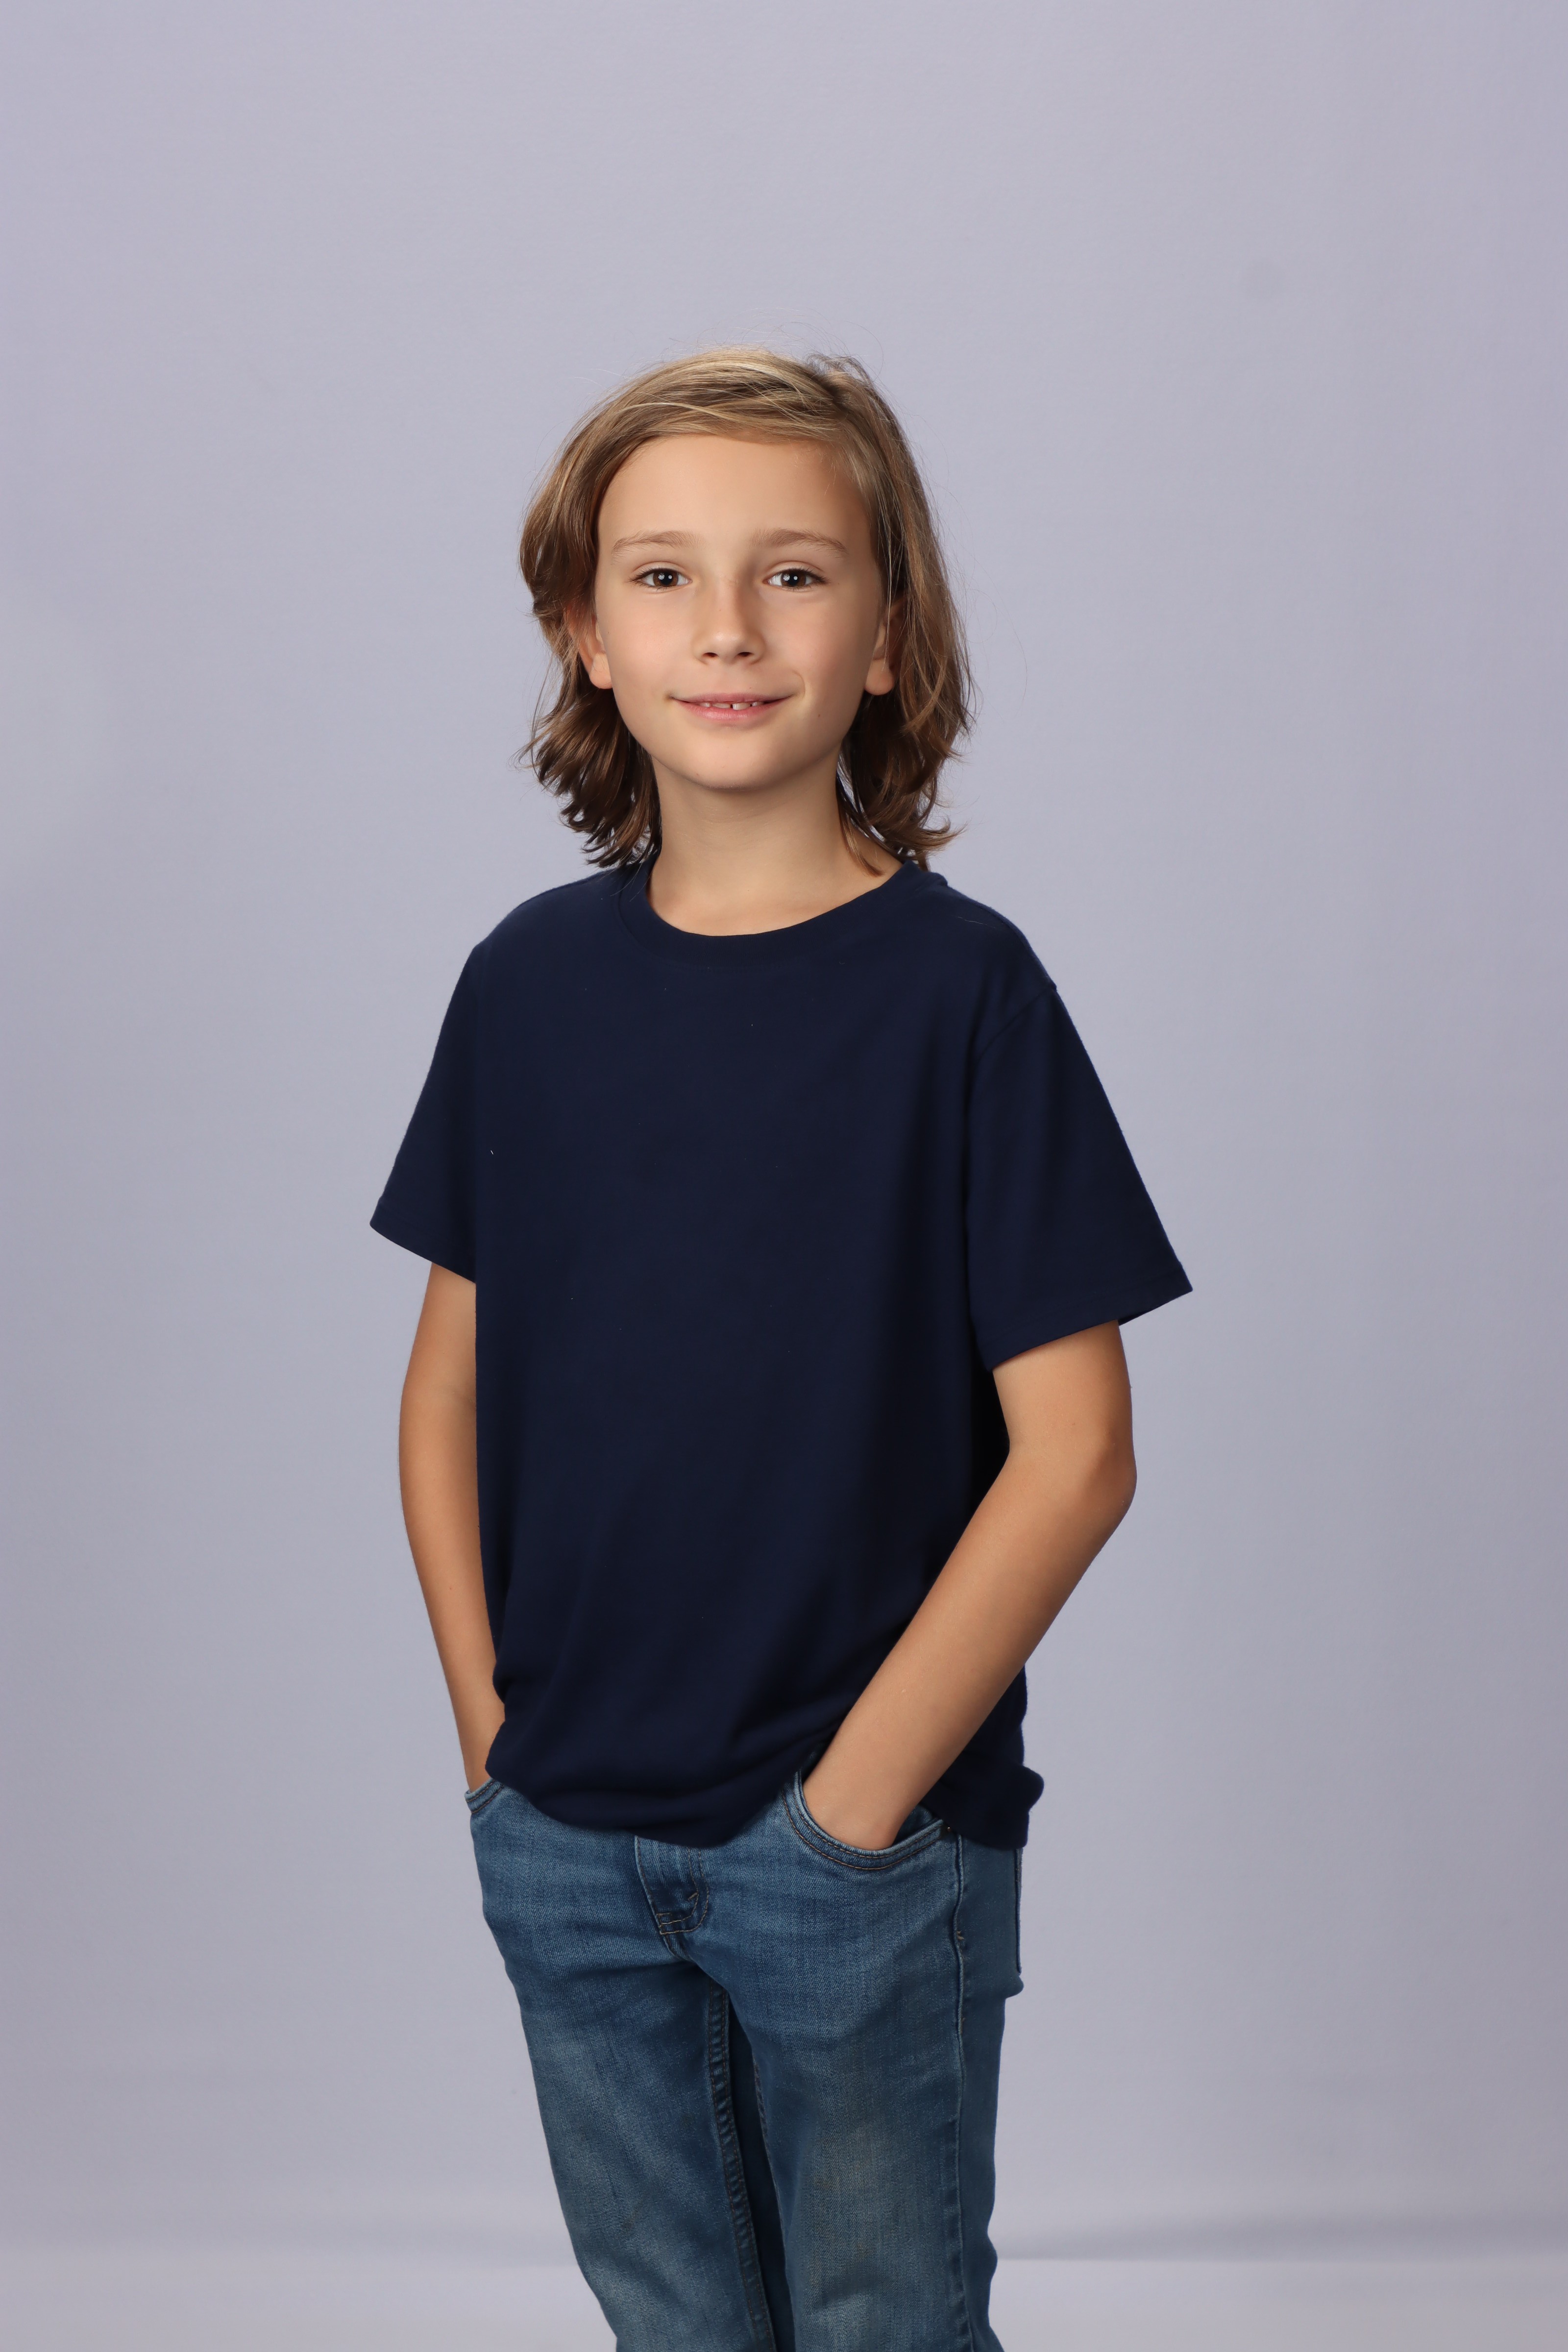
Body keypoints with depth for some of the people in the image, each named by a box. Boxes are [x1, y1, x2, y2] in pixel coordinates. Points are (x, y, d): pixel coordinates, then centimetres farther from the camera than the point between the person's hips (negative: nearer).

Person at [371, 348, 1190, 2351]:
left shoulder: (958, 988, -11)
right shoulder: (531, 980, 1)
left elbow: (1073, 1454, -12)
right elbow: (451, 1395, 9)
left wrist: (863, 1790, -12)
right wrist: (490, 1723, 1)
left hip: (867, 1845, -4)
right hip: (564, 1846, 4)